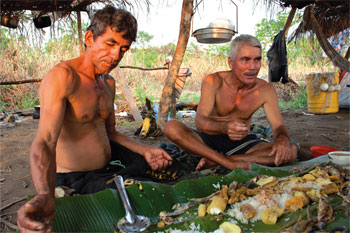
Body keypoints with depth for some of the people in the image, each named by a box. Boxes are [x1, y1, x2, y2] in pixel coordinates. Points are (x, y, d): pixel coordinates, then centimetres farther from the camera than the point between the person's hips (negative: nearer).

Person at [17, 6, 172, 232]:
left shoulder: (109, 83, 6)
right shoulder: (62, 76, -22)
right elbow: (44, 142, -32)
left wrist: (145, 150, -2)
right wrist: (45, 196, -50)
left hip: (106, 167, 8)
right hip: (74, 180, -7)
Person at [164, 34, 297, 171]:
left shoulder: (265, 90, -9)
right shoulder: (213, 82, -15)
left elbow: (278, 126, -6)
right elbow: (199, 121, -24)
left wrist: (283, 138, -32)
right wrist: (224, 127, -46)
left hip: (241, 143, 2)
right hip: (209, 140, -1)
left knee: (290, 151, -22)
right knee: (171, 127, -28)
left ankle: (214, 161, -23)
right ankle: (230, 163, -29)